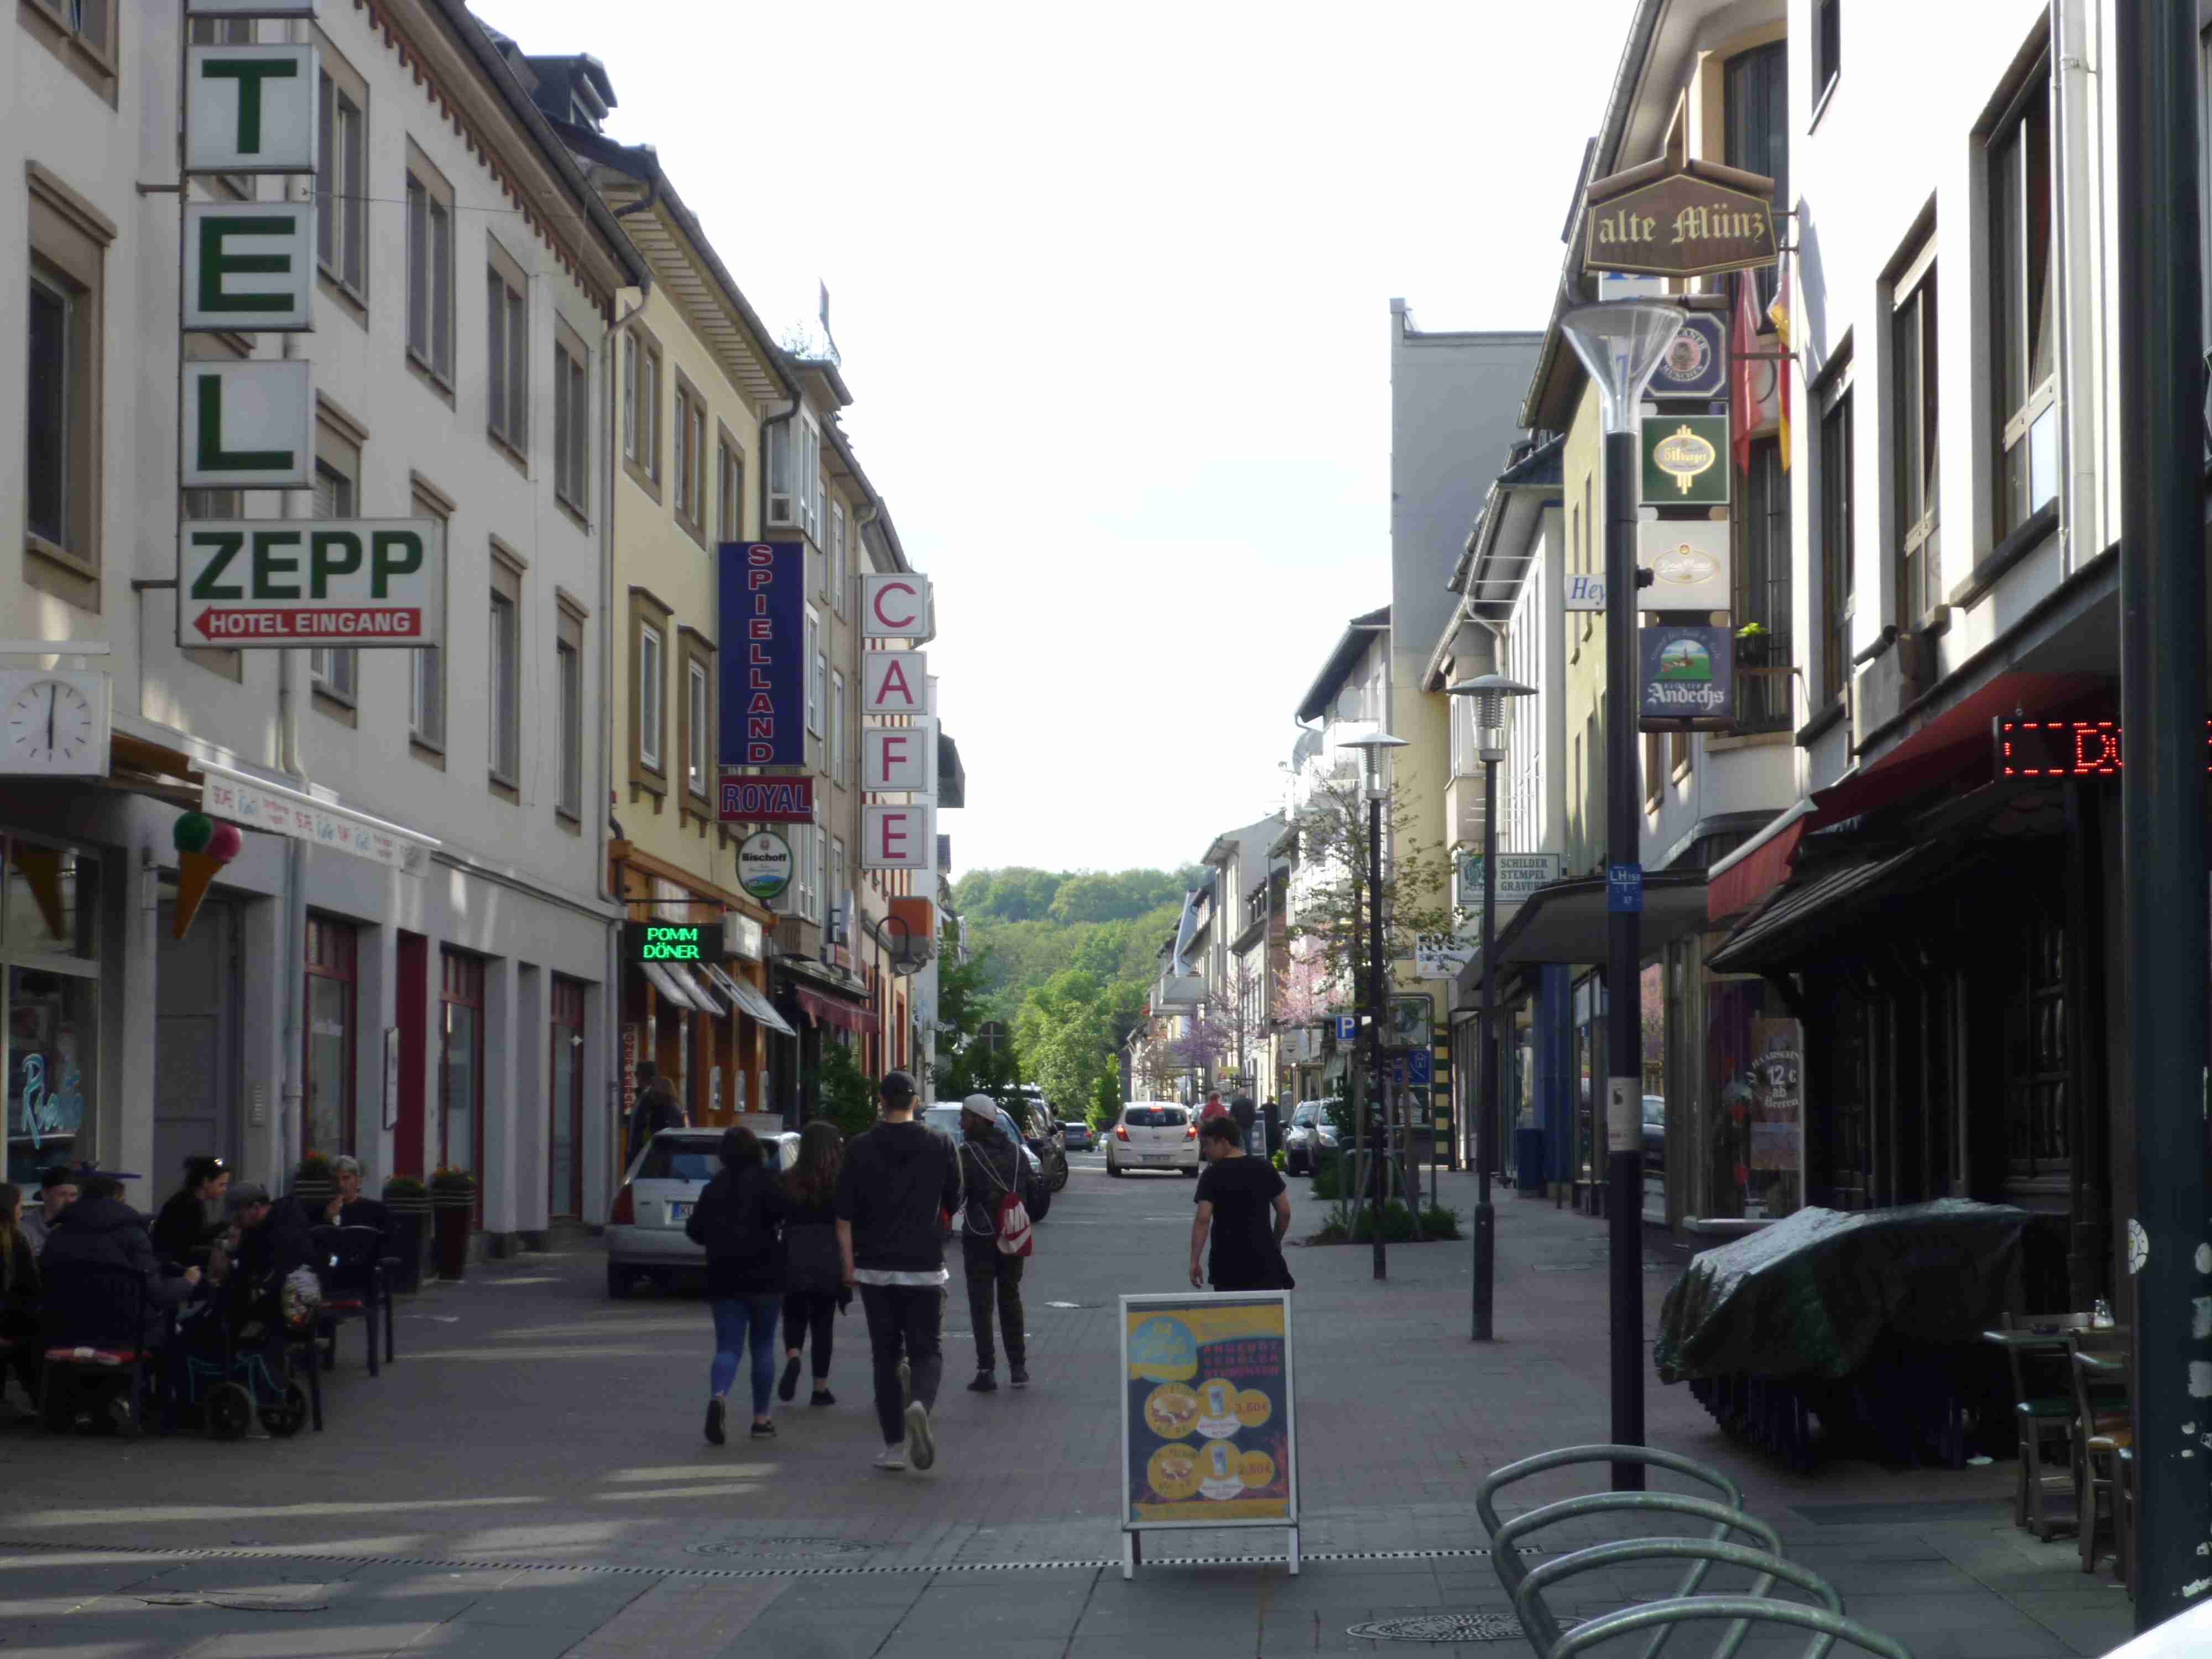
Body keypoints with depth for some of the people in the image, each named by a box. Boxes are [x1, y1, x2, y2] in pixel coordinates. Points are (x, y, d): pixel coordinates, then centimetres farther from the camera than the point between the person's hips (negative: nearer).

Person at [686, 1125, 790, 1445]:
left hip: (724, 1279, 2)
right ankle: (761, 1418, 13)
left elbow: (695, 1230, 8)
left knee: (728, 1347, 1)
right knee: (763, 1346, 10)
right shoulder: (764, 1182, -6)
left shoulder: (714, 1187, 6)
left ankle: (718, 1396, -29)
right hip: (763, 1277, -2)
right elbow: (784, 1212, -22)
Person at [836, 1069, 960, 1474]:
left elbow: (845, 1215, -2)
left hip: (876, 1268, 0)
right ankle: (920, 1405, -24)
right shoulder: (939, 1145, 0)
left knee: (885, 1354, 9)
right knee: (925, 1349, 7)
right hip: (925, 1267, 0)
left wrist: (848, 1262, 5)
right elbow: (954, 1204, 10)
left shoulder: (861, 1148, -2)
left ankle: (894, 1444, 8)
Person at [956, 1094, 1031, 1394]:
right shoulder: (1016, 1152, 7)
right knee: (1011, 1299, 16)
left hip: (979, 1236, -5)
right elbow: (1030, 1193, 8)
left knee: (981, 1304, 0)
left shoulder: (968, 1154, -12)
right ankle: (1018, 1367, 16)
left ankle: (986, 1371, -4)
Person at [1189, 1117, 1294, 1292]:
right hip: (1264, 1259, 3)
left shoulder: (1212, 1176, -8)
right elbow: (1285, 1212, 5)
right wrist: (1276, 1242, 20)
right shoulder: (1265, 1168, 3)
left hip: (1227, 1264, -3)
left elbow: (1203, 1220, -16)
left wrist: (1194, 1261, -13)